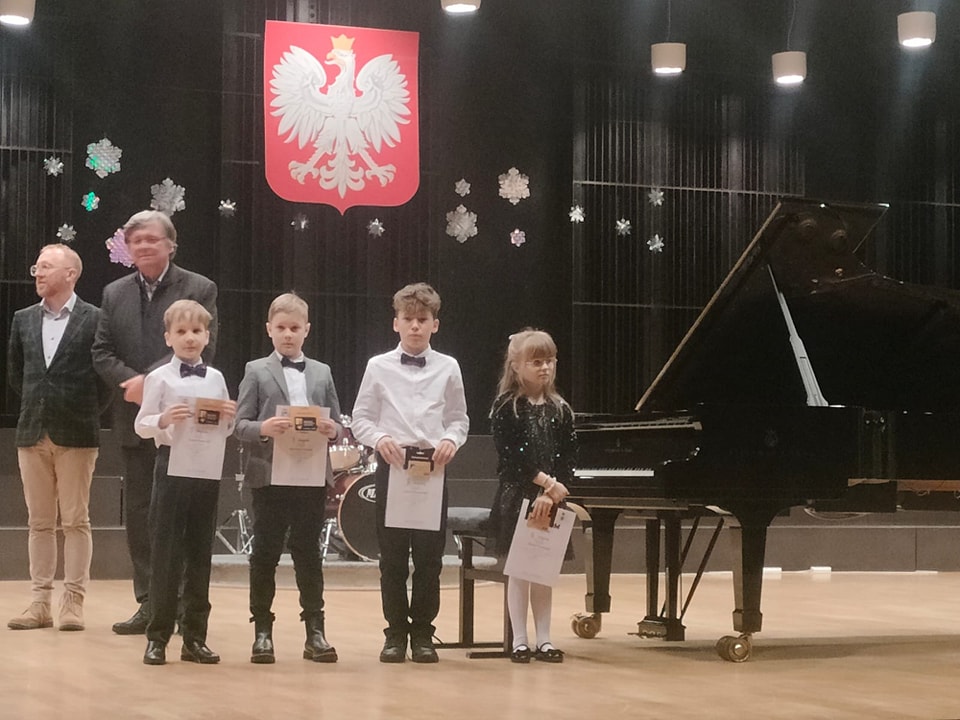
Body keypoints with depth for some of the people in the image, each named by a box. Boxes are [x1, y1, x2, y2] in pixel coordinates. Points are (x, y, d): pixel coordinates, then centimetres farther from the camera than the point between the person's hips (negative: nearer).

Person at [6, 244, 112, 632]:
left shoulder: (94, 319, -5)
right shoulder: (23, 319, 9)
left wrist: (90, 411, 0)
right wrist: (37, 404, 15)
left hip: (76, 433, -4)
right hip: (33, 432, 5)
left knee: (75, 521, 0)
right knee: (39, 522, 7)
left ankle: (73, 602, 3)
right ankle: (40, 602, 10)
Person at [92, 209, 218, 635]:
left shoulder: (199, 289, -3)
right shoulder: (115, 294, 11)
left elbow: (201, 348, -13)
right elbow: (102, 353, 6)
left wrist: (151, 380, -20)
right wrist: (132, 384, -13)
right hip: (136, 419, 4)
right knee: (138, 513, 6)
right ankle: (149, 603, 12)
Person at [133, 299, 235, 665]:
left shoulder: (215, 378, 9)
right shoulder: (159, 378, -1)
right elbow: (141, 425, -3)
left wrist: (229, 417, -7)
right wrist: (164, 419, -22)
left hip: (208, 467, 4)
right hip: (172, 464, -4)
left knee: (200, 553, 8)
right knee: (166, 553, -2)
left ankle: (195, 637, 14)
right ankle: (158, 637, 5)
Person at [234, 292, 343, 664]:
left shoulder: (322, 373, 12)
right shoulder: (256, 371, 4)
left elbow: (337, 425, 11)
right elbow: (241, 425, -2)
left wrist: (333, 430, -12)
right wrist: (263, 429, -22)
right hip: (270, 474, -2)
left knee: (309, 553, 6)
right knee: (265, 553, 3)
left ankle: (315, 632, 11)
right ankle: (262, 631, 10)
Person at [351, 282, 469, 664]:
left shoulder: (448, 368, 5)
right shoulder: (379, 367, 3)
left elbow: (459, 418, 10)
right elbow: (361, 418, 5)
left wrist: (451, 440, -10)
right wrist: (380, 438, -14)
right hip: (392, 465, -1)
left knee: (429, 557, 3)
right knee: (392, 557, 3)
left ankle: (422, 632, 13)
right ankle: (396, 633, 13)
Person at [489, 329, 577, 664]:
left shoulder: (559, 409, 6)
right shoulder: (506, 407, -5)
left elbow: (568, 457, 1)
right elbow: (510, 454, -13)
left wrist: (549, 493, -12)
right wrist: (545, 481, -17)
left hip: (550, 500, 3)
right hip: (517, 497, -3)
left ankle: (544, 639, 12)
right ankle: (519, 640, 7)